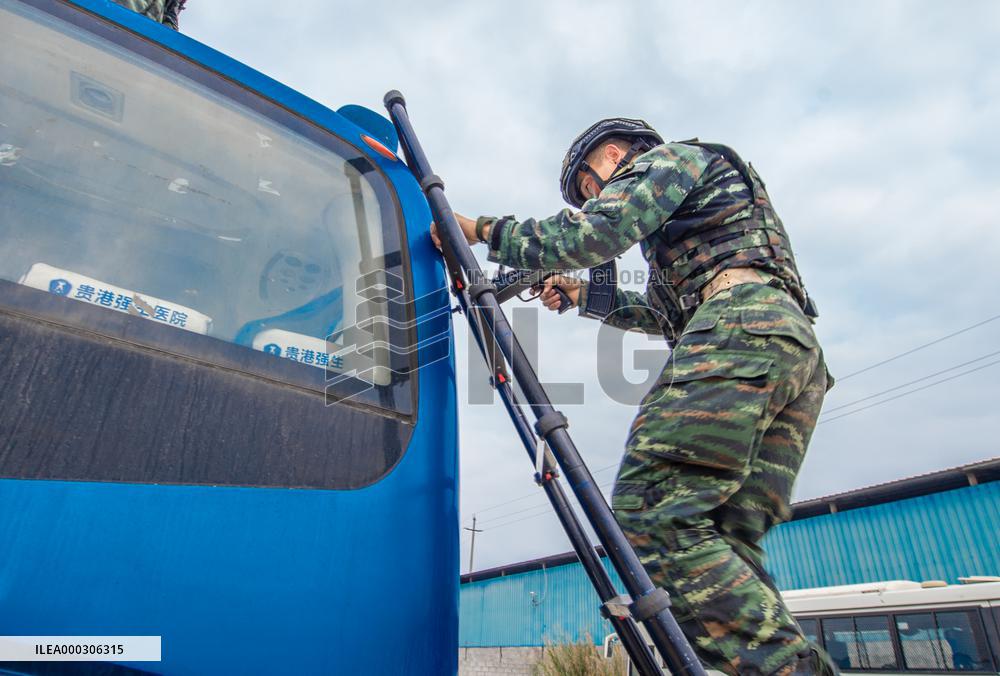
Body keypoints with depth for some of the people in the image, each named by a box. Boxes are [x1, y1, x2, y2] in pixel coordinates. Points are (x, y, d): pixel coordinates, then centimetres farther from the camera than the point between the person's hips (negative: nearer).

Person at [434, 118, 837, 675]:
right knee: (725, 540, 0)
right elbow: (668, 311, 42)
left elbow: (597, 232, -6)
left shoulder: (669, 157, 13)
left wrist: (485, 230, 4)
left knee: (649, 511, -19)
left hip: (740, 327, -10)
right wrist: (584, 296, 42)